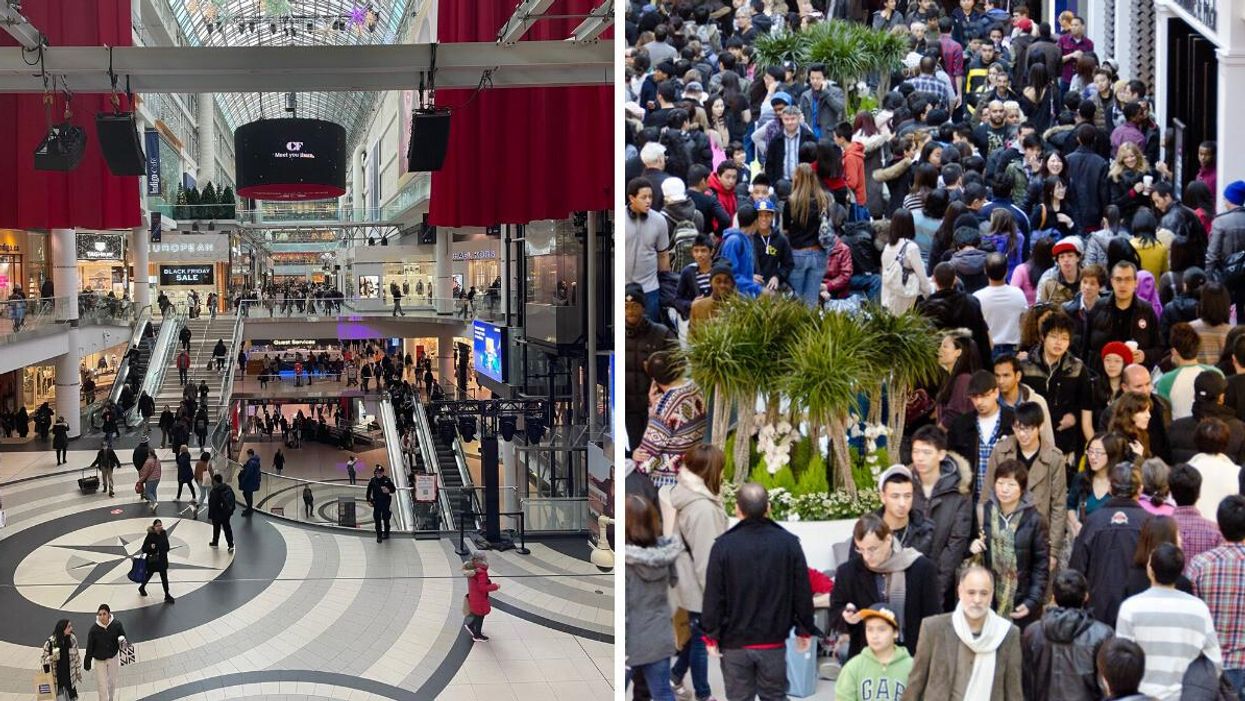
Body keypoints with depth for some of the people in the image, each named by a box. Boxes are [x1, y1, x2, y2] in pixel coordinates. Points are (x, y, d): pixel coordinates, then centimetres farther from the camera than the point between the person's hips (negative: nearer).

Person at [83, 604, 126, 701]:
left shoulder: (117, 625, -18)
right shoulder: (94, 629, -21)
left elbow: (123, 636, -3)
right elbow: (89, 647, -12)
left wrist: (122, 640, -28)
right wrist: (87, 663, -5)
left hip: (113, 658, 2)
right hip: (99, 660, -2)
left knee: (112, 682, 21)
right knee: (102, 685, -2)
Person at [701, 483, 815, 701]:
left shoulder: (724, 546, -11)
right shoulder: (789, 543, -5)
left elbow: (713, 595, -8)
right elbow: (802, 592, 0)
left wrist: (711, 635, 2)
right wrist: (804, 630, 12)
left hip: (734, 642, -1)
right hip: (774, 641, 1)